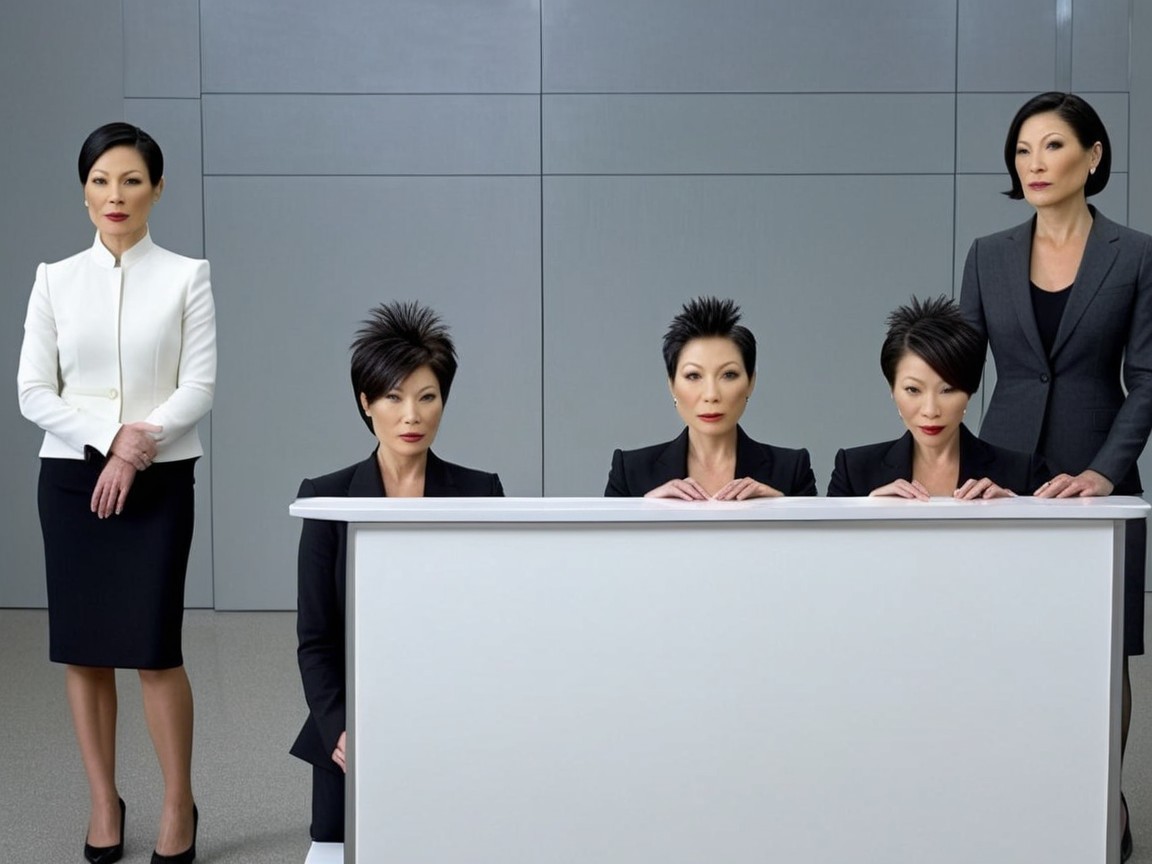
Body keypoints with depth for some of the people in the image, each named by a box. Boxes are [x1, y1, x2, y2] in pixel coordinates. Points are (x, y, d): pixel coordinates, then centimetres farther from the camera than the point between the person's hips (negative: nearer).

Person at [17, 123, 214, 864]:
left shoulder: (185, 277, -1)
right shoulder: (56, 280, 5)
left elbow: (199, 387, -5)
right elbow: (34, 392, 1)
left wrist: (140, 448, -16)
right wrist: (111, 434, -12)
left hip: (159, 479, -2)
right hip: (72, 477, 3)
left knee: (154, 648, -5)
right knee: (83, 648, 6)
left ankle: (179, 803, 13)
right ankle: (104, 801, 20)